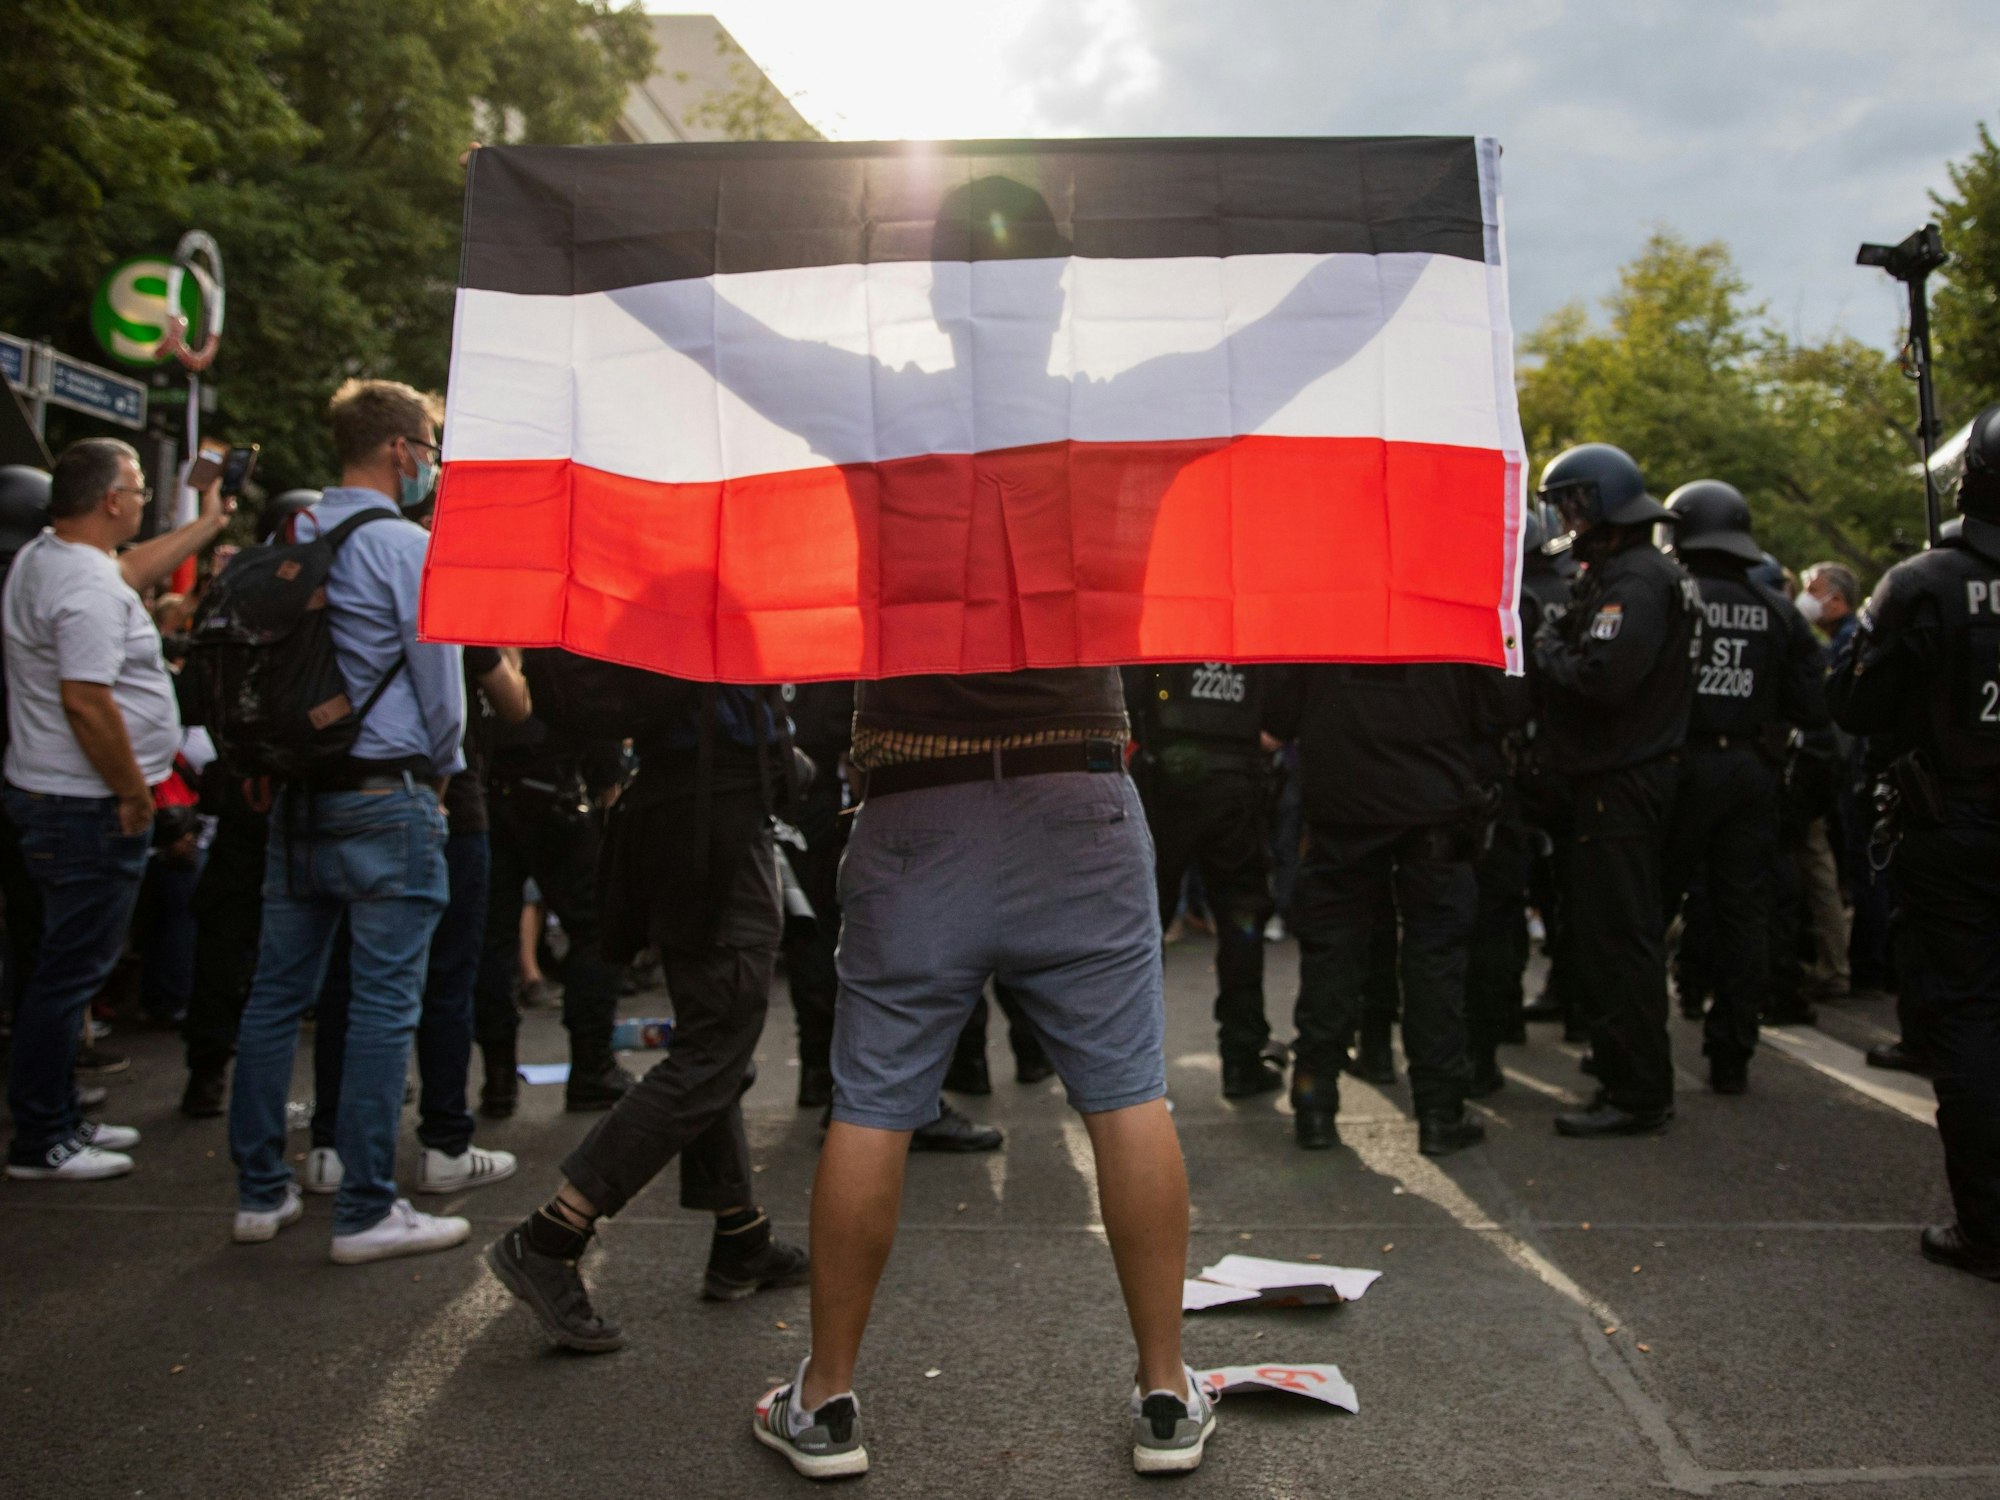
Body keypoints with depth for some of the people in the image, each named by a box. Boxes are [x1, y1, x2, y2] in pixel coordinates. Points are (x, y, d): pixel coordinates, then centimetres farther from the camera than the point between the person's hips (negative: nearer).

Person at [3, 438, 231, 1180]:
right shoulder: (88, 588, -21)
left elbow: (128, 571, 30)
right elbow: (86, 701, -27)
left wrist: (208, 525, 36)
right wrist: (133, 792, -18)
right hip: (90, 810, -11)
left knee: (67, 968, 18)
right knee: (71, 971, -3)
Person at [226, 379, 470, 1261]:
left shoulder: (292, 539, 10)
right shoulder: (407, 547, -10)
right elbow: (439, 677, -9)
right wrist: (441, 768, 8)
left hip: (295, 794, 7)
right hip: (385, 798, -7)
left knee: (278, 991, 12)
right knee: (384, 1002, -2)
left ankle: (260, 1191, 21)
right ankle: (366, 1211, 2)